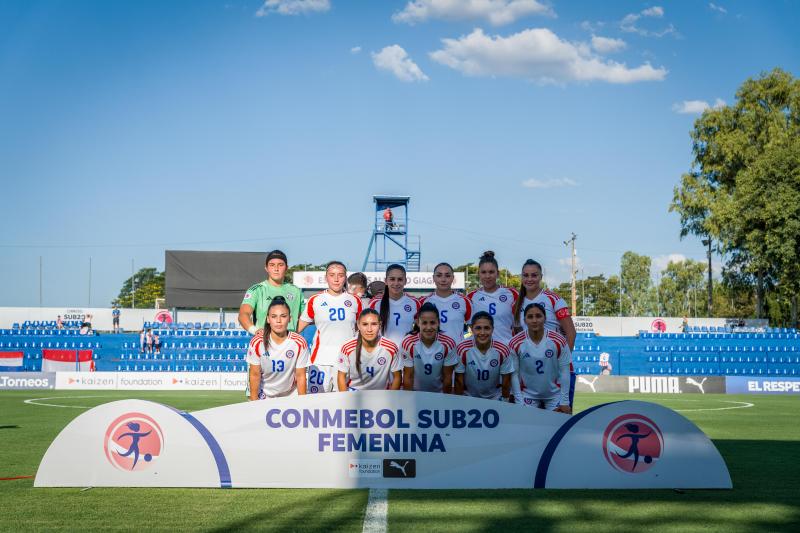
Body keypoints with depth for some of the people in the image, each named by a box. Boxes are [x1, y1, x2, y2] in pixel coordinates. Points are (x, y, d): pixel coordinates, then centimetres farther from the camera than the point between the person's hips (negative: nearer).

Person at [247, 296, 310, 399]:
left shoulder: (299, 343, -17)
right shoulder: (257, 342, -17)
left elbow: (300, 376, -9)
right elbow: (254, 375, -8)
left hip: (290, 397, 0)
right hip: (263, 396, 0)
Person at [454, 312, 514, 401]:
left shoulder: (502, 351, -13)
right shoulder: (462, 350, -15)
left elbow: (506, 383, -2)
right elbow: (459, 382, -5)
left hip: (495, 399, 1)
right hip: (468, 398, -1)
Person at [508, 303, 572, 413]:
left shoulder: (559, 341, -14)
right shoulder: (515, 344, -13)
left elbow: (565, 372, -8)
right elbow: (514, 374, -7)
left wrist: (565, 402, -7)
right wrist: (519, 402, -9)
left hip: (554, 394, 0)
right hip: (528, 395, 0)